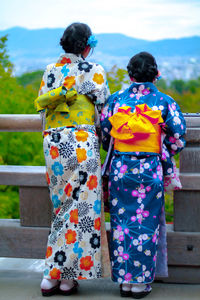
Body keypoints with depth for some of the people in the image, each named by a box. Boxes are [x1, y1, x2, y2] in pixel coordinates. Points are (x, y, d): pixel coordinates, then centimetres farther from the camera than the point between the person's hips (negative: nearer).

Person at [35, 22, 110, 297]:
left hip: (53, 143, 5)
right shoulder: (94, 70, -3)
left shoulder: (50, 71, 10)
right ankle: (65, 278, 0)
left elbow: (42, 107, 13)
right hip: (83, 143, -5)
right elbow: (103, 108, 1)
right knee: (81, 208, 1)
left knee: (63, 205, 14)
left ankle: (52, 277, 15)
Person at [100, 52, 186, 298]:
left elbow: (103, 135, 6)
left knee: (121, 222, 8)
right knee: (146, 224, 6)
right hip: (150, 170, -1)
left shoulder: (115, 100, 2)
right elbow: (178, 139, -1)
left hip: (120, 168, 1)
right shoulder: (165, 102, -2)